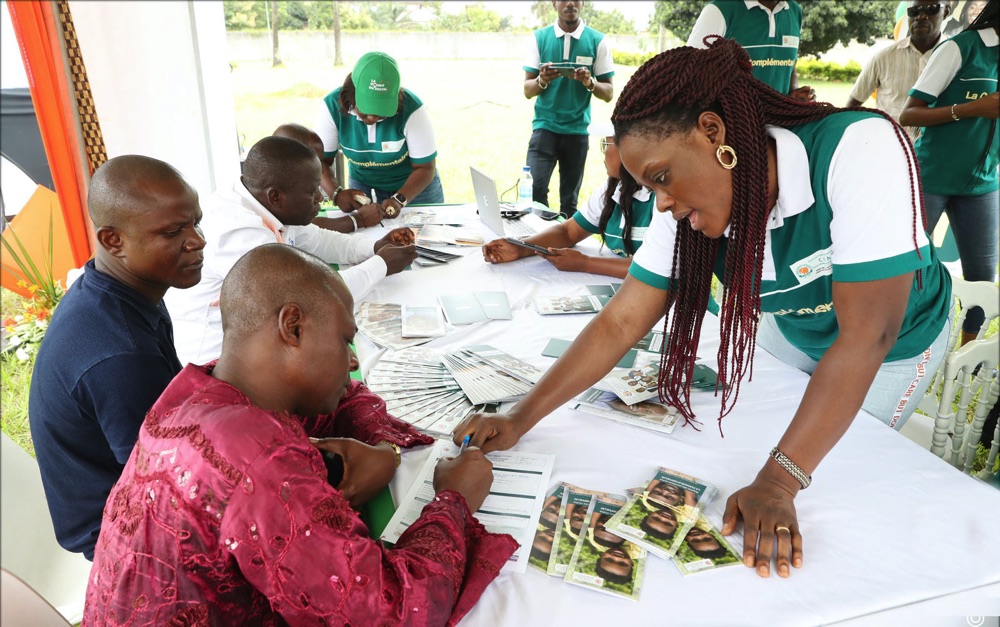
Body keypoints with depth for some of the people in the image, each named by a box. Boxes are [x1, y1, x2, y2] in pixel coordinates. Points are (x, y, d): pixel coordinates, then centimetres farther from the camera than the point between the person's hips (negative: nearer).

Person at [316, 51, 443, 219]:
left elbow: (425, 168, -19)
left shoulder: (412, 109, -28)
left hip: (415, 187, 0)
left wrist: (399, 200, -35)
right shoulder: (333, 106, -21)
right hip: (362, 189, 0)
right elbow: (321, 160, -13)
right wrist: (336, 193, -32)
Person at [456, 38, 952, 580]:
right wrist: (518, 419, -30)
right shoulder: (688, 209, -23)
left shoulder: (860, 150, -39)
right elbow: (621, 321, -23)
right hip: (789, 329, 4)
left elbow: (867, 335, -39)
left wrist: (777, 484, -42)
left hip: (892, 346, -4)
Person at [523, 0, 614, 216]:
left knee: (570, 200, 7)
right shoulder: (539, 37, 2)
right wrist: (542, 80, -21)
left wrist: (590, 82, -19)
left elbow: (609, 93, 2)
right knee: (534, 189, -15)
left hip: (577, 129, 1)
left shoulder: (598, 41, 0)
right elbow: (527, 90, 1)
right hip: (545, 126, 0)